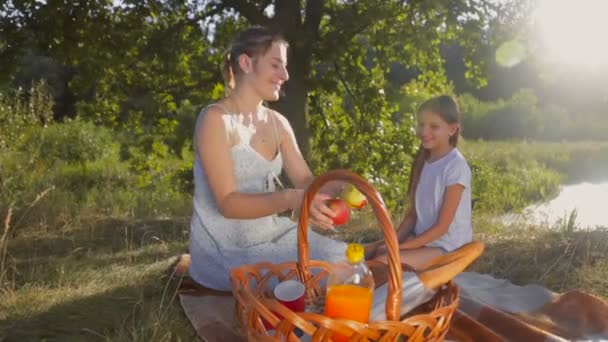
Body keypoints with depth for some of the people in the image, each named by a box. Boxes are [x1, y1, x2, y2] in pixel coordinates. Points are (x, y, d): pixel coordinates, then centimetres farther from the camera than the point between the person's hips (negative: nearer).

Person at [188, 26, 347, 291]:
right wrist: (290, 200, -36)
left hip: (272, 236, 7)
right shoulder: (216, 119, -15)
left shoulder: (277, 123, 7)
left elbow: (305, 181, 5)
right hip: (226, 250, -7)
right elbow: (228, 203, -22)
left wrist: (341, 189, -17)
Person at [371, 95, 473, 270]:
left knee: (382, 262, -23)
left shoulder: (456, 166, -17)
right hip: (422, 239, 7)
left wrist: (400, 248, -18)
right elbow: (412, 214, 8)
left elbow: (442, 226, -17)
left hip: (446, 248, -7)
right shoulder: (423, 162, 5)